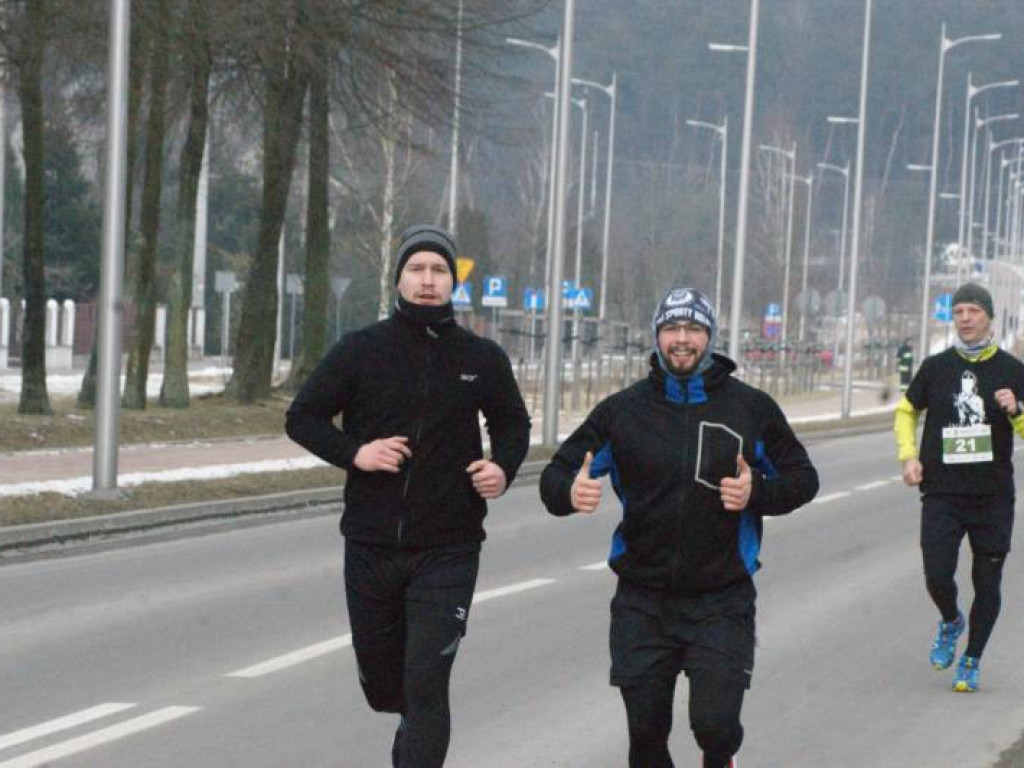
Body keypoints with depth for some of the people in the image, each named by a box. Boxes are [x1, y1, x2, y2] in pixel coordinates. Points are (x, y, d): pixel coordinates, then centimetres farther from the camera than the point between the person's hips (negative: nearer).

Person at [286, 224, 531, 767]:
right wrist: (353, 453, -13)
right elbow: (302, 417, 5)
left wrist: (503, 467, -3)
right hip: (370, 545, 2)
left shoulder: (482, 359, 3)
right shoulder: (361, 351, 0)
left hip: (447, 551, -2)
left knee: (426, 686, -11)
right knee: (379, 679, 15)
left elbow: (513, 423, 18)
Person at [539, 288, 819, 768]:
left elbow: (802, 478, 8)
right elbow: (557, 473, 4)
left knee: (715, 722, -11)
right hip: (642, 603, 2)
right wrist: (569, 492, -20)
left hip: (722, 602, -1)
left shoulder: (752, 408, 2)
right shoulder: (623, 409, 4)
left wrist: (758, 493, -13)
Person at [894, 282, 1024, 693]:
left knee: (987, 583, 3)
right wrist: (908, 456, 4)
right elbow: (906, 411, 19)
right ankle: (950, 622, 25)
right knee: (937, 577, -8)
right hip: (942, 493, 0)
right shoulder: (935, 367, 5)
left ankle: (972, 660, 21)